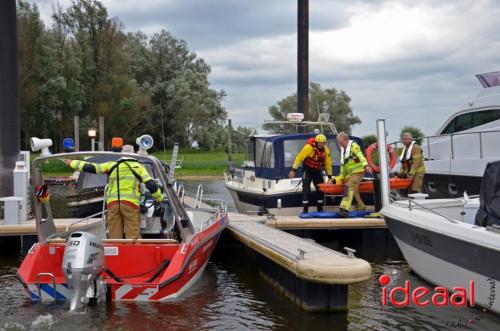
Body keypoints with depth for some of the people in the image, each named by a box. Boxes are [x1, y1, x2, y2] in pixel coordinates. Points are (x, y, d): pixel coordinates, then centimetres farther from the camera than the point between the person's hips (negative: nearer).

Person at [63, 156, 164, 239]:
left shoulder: (112, 165, 16)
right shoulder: (139, 166, 12)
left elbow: (91, 167, 16)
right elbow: (151, 184, 5)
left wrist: (72, 163, 30)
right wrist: (159, 198, 19)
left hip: (112, 203, 2)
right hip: (130, 203, -2)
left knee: (114, 238, 4)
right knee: (133, 238, -5)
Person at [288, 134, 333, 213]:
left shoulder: (326, 150, -8)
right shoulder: (309, 147, -23)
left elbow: (328, 163, 1)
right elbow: (299, 158, -20)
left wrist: (329, 176, 1)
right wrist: (293, 170, -22)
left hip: (317, 170, 5)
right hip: (307, 169, -5)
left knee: (320, 189, 4)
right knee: (306, 188, -12)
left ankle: (320, 209, 16)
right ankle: (305, 209, -10)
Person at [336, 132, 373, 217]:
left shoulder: (353, 145, -10)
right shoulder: (343, 150, 17)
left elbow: (360, 155, -26)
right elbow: (343, 164, 24)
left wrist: (365, 165, -42)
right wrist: (341, 177, 25)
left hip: (357, 171, -10)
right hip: (350, 173, 10)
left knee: (349, 188, -22)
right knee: (354, 190, 16)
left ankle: (344, 209, -32)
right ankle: (361, 207, 30)